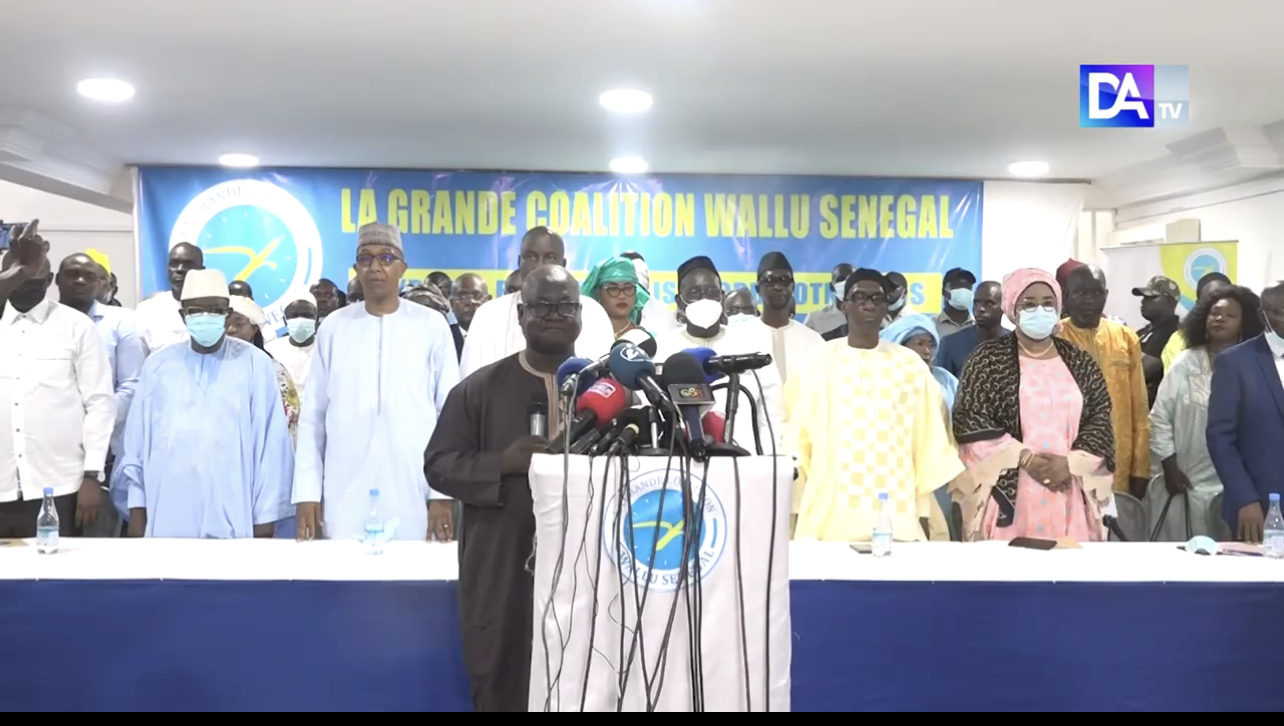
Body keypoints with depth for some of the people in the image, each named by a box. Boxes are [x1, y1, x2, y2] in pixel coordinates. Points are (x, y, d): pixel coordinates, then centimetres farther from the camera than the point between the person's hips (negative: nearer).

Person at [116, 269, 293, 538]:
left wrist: (265, 515, -2)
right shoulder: (158, 364, 10)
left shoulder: (255, 364, 2)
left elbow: (271, 444, 0)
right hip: (167, 521, 2)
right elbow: (137, 439, 11)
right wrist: (137, 506, 7)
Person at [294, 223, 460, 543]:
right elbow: (312, 416, 8)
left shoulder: (431, 325, 2)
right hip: (344, 501, 1)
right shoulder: (334, 327, 6)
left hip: (413, 501, -1)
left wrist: (443, 492, -3)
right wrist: (307, 491, 2)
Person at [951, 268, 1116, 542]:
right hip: (1008, 493, -3)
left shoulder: (1079, 361, 12)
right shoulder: (988, 358, 2)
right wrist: (1025, 459, -12)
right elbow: (969, 420, -6)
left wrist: (1070, 463, -9)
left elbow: (1101, 419, 7)